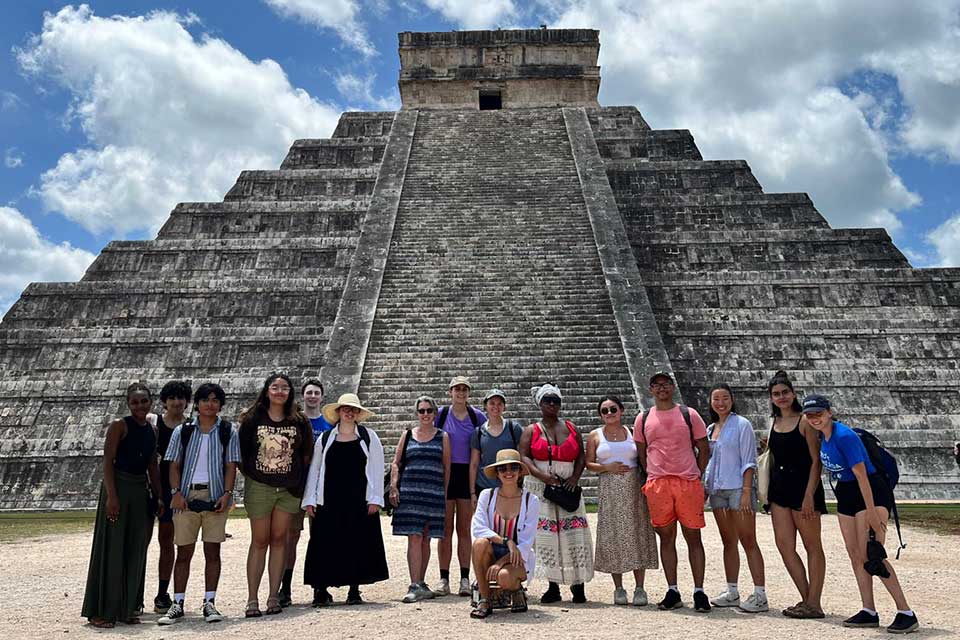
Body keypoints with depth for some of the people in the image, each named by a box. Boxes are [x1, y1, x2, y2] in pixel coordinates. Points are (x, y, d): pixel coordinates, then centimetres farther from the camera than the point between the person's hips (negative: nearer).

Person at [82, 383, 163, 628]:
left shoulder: (152, 431, 12)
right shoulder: (119, 426, -6)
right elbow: (108, 461, -11)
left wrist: (158, 497, 11)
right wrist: (111, 495, -19)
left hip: (140, 491, 6)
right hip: (117, 487, -6)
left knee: (135, 550, 10)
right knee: (112, 548, -2)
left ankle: (128, 608, 20)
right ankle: (101, 611, 8)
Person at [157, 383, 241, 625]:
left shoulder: (228, 431, 7)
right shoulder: (182, 431, 8)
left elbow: (230, 466, 4)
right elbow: (174, 465, 7)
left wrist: (227, 493, -9)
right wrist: (176, 492, -7)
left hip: (215, 495, 0)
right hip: (187, 496, 1)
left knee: (212, 550, 3)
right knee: (184, 551, 4)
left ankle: (209, 603, 10)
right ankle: (177, 603, 12)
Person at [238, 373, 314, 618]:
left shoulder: (298, 421, 3)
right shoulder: (252, 419, 0)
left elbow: (306, 454, 8)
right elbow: (240, 452, 3)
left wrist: (299, 480, 1)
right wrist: (250, 473, -2)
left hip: (288, 489, 1)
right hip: (259, 487, -1)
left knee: (279, 540, 6)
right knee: (259, 542, 3)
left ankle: (274, 597, 12)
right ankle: (252, 599, 7)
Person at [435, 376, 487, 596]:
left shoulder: (478, 417, 4)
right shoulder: (441, 415, 2)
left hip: (468, 474, 1)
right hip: (445, 473, 0)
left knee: (464, 529, 6)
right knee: (445, 529, 2)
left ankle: (465, 579, 12)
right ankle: (444, 579, 9)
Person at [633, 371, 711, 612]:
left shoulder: (689, 415, 5)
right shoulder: (643, 419, 9)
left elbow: (704, 449, 8)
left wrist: (698, 477, 3)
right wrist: (651, 478, 7)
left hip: (688, 482, -1)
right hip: (656, 484, 2)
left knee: (693, 537, 2)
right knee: (666, 538, 7)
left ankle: (699, 592, 9)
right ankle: (673, 592, 15)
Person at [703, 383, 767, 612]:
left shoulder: (742, 425, -5)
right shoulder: (711, 428, 13)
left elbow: (749, 462, -9)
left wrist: (746, 492, -15)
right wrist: (705, 487, 11)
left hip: (738, 488, -6)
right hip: (717, 490, 7)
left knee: (748, 542, -5)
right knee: (728, 542, 11)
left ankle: (760, 595, 0)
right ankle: (732, 592, 18)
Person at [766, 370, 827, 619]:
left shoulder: (804, 422, -8)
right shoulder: (774, 424, 11)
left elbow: (816, 460, -12)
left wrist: (809, 495, -17)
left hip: (803, 486, -7)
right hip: (779, 487, 7)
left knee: (812, 546, 4)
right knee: (784, 545, 4)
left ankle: (814, 604, 10)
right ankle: (807, 599, 15)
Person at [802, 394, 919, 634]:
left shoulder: (844, 436, -23)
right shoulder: (822, 436, 1)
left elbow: (861, 475, -25)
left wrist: (871, 512, -25)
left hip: (871, 493, -9)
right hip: (845, 494, 9)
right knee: (855, 554, 7)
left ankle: (906, 613, -7)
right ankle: (869, 612, 15)